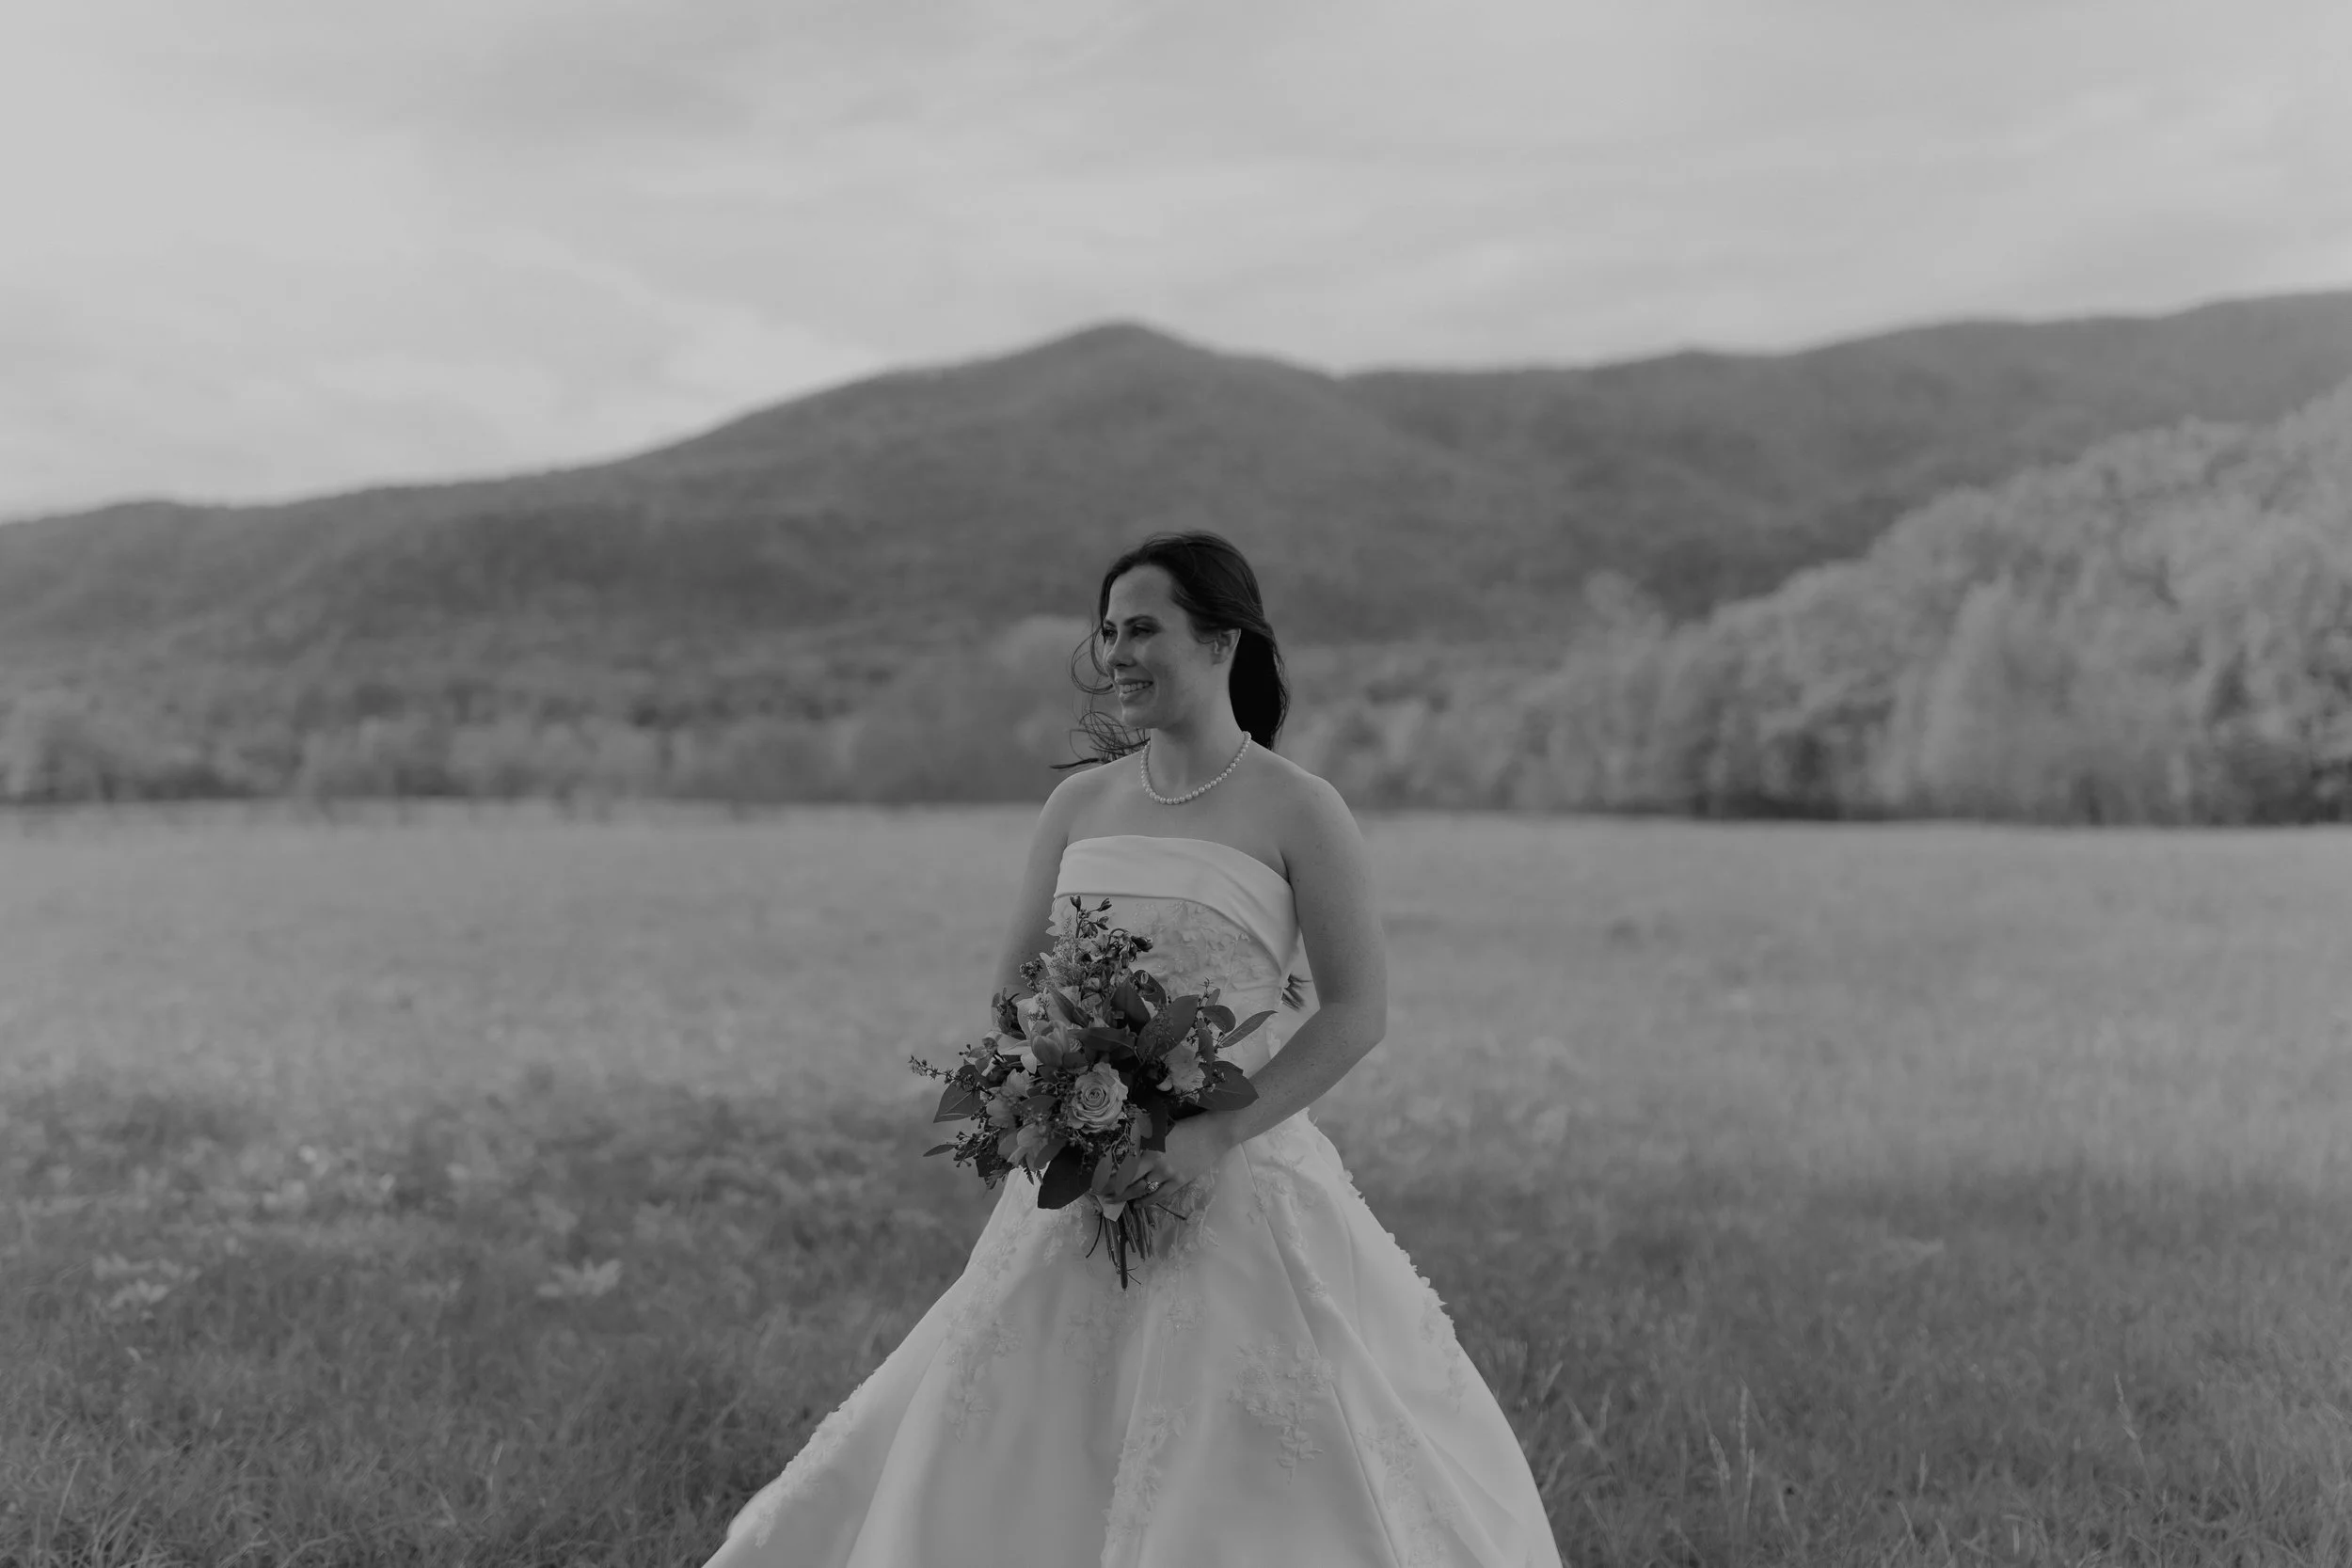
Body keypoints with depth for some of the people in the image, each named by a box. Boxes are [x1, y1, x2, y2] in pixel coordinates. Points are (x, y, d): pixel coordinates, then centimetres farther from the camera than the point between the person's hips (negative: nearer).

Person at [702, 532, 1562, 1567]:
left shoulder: (1297, 811, -6)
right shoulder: (1079, 805, 7)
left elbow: (1358, 1009, -8)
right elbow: (1013, 991, 12)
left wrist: (1218, 1133, -17)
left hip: (1243, 1189, -4)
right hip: (1082, 1189, 4)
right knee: (1015, 1472, 7)